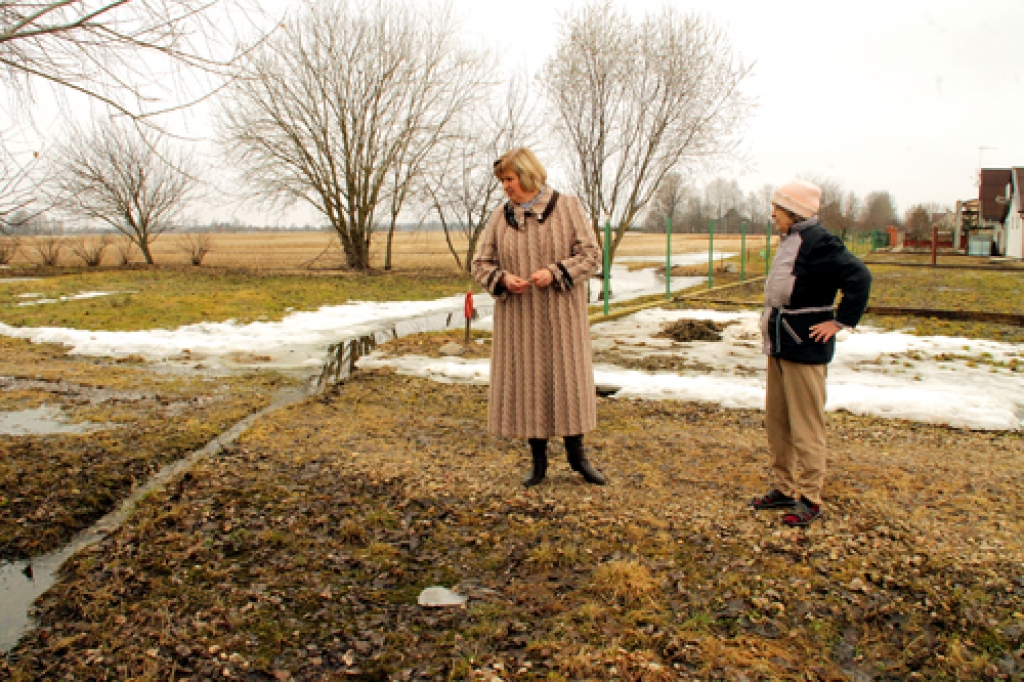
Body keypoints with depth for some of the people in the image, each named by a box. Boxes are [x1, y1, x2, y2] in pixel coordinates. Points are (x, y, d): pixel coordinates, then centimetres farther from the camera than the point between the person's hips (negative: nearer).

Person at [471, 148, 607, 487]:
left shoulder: (568, 207, -2)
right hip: (519, 319, 2)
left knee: (568, 379, 4)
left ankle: (576, 453, 23)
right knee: (526, 382, 5)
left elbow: (591, 255, -5)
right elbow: (481, 264, 7)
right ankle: (538, 460, 19)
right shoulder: (500, 217, 6)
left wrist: (554, 272, -20)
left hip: (561, 317, -2)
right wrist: (503, 279, -14)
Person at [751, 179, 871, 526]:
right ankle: (784, 489, 27)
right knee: (776, 420, 15)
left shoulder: (818, 242, -17)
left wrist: (840, 321, -19)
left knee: (805, 426, 0)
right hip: (779, 344, 10)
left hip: (805, 348, -10)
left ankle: (810, 499, 12)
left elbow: (859, 277, -24)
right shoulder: (789, 240, 12)